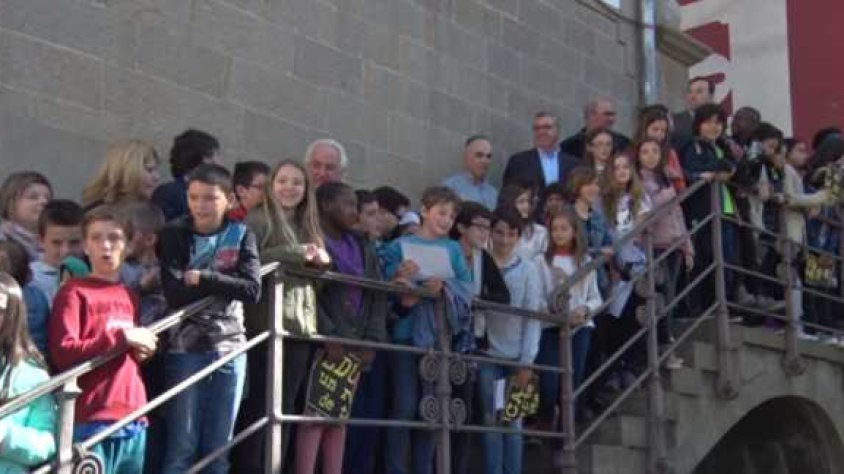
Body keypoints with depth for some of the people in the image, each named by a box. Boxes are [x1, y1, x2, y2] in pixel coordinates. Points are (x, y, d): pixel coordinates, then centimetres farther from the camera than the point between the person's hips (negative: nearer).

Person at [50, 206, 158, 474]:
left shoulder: (131, 297, 18)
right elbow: (63, 353, -13)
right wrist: (122, 338, -14)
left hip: (134, 420, 7)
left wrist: (143, 349, 7)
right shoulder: (74, 292, -2)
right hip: (90, 422, -7)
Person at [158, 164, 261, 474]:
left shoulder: (241, 235, 6)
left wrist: (202, 279, -13)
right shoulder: (173, 235, 1)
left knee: (218, 447, 8)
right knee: (182, 446, -1)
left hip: (230, 347, 2)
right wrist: (225, 284, -12)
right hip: (185, 348, -2)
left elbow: (252, 290, -8)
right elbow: (175, 295, -12)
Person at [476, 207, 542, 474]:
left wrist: (527, 361, -5)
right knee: (491, 420, 2)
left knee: (514, 422, 6)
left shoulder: (527, 269, 2)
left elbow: (533, 318, 0)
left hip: (517, 355, 0)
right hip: (487, 353, 0)